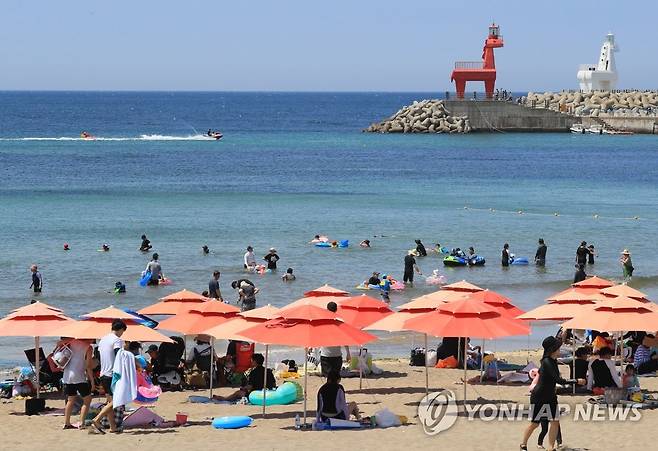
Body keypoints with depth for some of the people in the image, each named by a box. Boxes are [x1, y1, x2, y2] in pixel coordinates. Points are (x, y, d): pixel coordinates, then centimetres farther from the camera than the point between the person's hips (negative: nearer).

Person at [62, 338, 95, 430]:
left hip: (67, 376, 6)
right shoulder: (88, 348, -7)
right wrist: (92, 381, -6)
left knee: (71, 400, 17)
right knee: (87, 399, 4)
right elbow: (88, 366, -11)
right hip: (79, 377, -6)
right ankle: (81, 423, -5)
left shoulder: (73, 342, 9)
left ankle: (66, 423, 17)